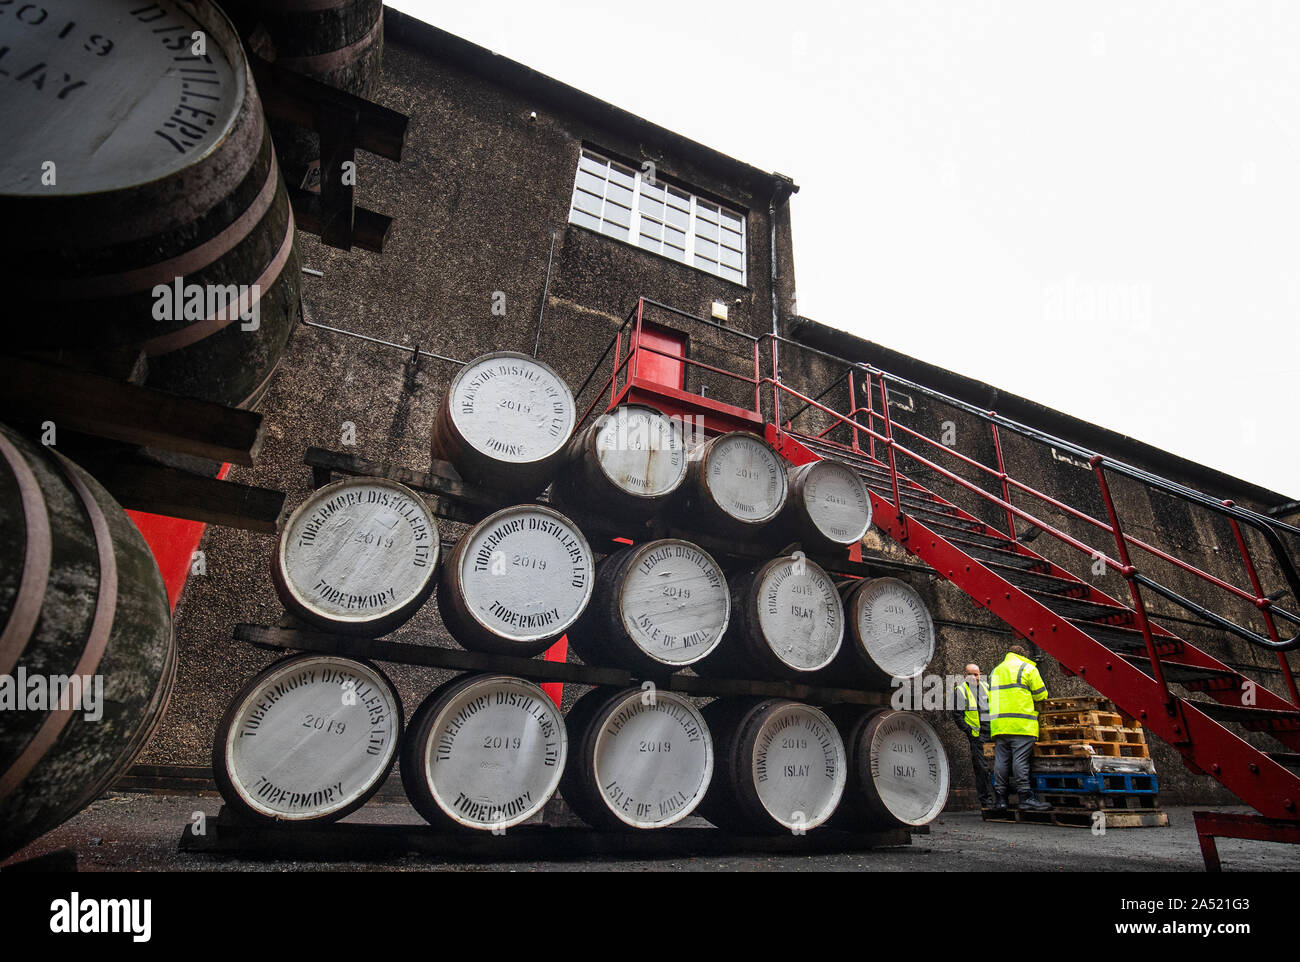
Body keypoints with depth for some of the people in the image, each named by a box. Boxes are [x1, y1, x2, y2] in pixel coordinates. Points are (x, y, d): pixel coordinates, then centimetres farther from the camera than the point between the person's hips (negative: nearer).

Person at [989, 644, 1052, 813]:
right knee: (1020, 761, -6)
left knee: (1001, 761, 4)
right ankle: (1026, 798, -6)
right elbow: (1041, 695, 4)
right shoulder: (1028, 668, 4)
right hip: (1022, 723, -5)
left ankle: (999, 799, 5)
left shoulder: (995, 671, 22)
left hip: (999, 723, 5)